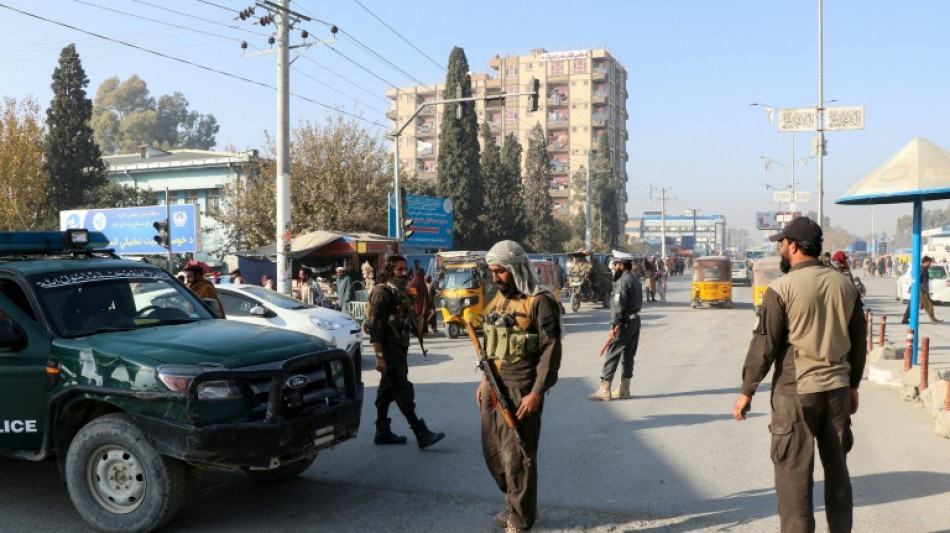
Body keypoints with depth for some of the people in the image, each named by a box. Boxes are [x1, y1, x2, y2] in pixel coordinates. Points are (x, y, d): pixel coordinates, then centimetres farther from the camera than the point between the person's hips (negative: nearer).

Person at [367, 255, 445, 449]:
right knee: (404, 391, -9)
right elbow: (375, 325, -18)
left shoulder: (401, 292, 15)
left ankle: (382, 432, 20)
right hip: (390, 349, -9)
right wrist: (380, 355, -22)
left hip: (399, 348, 9)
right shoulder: (382, 291, -12)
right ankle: (422, 434, -9)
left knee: (387, 389, 13)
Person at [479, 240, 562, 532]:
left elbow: (551, 351, -16)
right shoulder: (499, 299, 13)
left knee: (516, 456, -1)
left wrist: (537, 393, -19)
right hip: (493, 388, 8)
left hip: (520, 390, -8)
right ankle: (517, 503, 35)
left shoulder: (541, 302, -13)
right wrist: (485, 378, 17)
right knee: (492, 450, 16)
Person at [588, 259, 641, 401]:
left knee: (612, 355, -6)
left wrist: (614, 325, -22)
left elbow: (619, 305, -21)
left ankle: (604, 390, -5)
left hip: (624, 322, -10)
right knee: (628, 356, 11)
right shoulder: (635, 280, 15)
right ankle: (623, 389, 16)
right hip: (635, 320, 10)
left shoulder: (623, 281, -15)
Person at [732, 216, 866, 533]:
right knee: (837, 468, 17)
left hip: (796, 391, -5)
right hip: (837, 388, 6)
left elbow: (764, 345, -11)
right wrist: (853, 385, 23)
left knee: (794, 472, 1)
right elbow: (859, 342, 12)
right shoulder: (845, 285, 5)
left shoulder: (782, 288, -12)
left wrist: (746, 392, -3)